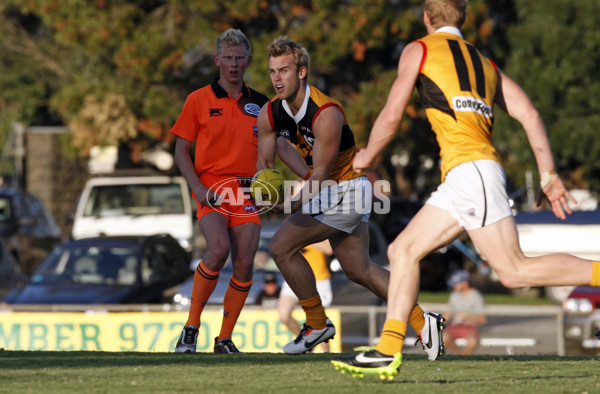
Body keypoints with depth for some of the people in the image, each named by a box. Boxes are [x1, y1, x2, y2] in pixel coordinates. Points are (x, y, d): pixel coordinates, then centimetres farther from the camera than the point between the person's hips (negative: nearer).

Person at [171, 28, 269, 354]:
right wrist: (198, 187, -8)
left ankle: (224, 339, 5)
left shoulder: (260, 105, 13)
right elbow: (181, 149, 6)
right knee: (219, 249, -26)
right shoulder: (199, 100, 5)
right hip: (211, 190, -3)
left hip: (246, 193, 3)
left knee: (244, 262, -9)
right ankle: (191, 327, -12)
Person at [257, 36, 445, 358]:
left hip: (346, 189, -9)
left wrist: (294, 204, -41)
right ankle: (421, 322, 22)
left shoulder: (326, 114, -28)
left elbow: (320, 174, -26)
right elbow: (264, 161, 4)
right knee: (358, 270, 15)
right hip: (324, 190, 9)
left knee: (282, 246, -13)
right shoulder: (269, 114, -6)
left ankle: (317, 324, 1)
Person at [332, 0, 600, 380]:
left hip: (469, 169, -8)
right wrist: (549, 175, 13)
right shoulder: (485, 64, 24)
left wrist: (366, 156, 21)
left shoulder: (419, 49, 7)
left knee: (515, 271, -14)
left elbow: (391, 116, 3)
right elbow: (529, 113, 13)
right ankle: (388, 352, 6)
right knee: (402, 251, 12)